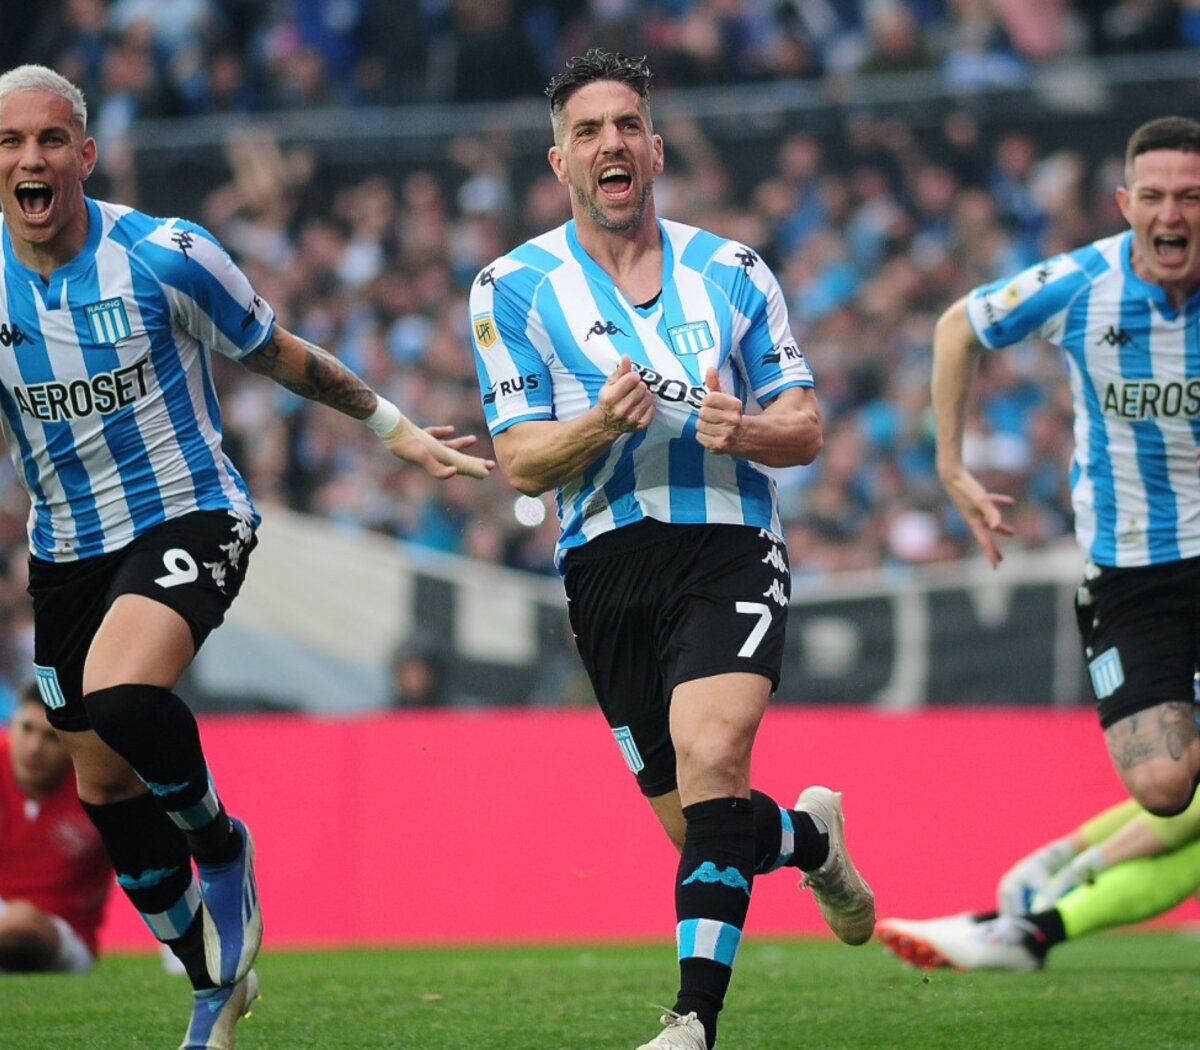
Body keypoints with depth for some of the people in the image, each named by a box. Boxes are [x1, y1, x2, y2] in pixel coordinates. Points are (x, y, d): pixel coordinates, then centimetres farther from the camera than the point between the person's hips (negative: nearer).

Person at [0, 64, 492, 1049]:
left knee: (121, 698, -32)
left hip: (187, 517, -5)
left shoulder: (164, 255, -13)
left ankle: (221, 846, -2)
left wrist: (395, 427, 7)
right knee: (105, 788, 8)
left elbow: (278, 355, 2)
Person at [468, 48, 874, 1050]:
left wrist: (749, 431, -13)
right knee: (693, 822, 3)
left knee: (711, 755, -26)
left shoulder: (733, 272, 9)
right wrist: (603, 420, -20)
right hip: (607, 562, 1)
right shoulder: (514, 286, 5)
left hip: (730, 547, -1)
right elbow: (521, 462, 0)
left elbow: (805, 429, 10)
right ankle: (811, 835, 38)